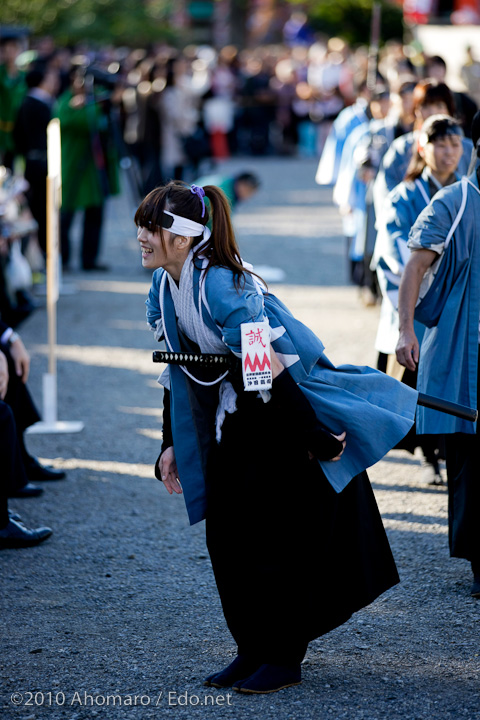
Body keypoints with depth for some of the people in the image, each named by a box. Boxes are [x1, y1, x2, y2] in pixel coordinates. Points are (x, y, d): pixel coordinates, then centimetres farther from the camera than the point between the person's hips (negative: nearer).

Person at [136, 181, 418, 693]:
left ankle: (283, 658, 6)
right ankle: (252, 650, 17)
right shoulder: (163, 288, -1)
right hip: (235, 422, 8)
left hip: (290, 410, -8)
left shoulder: (222, 289, -29)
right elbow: (179, 368, 10)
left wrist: (314, 439, -23)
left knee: (273, 534, -5)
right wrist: (172, 443, 9)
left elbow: (272, 371, -27)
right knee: (225, 531, 6)